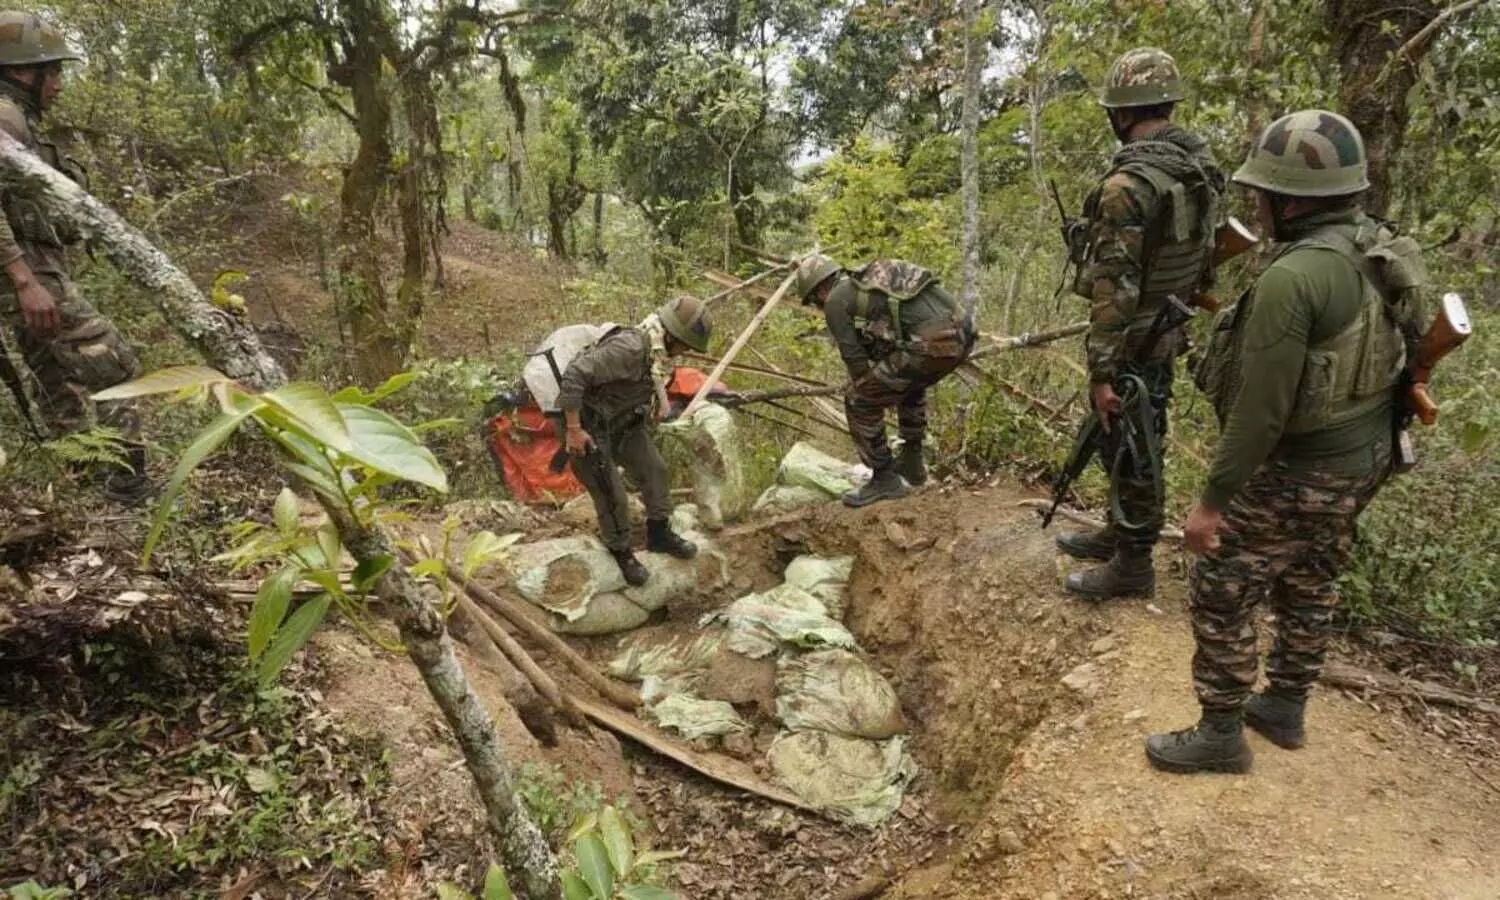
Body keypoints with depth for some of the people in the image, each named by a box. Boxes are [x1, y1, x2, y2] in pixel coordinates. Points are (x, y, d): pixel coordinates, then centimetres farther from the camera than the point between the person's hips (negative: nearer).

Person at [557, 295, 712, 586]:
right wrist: (573, 430, -31)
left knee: (654, 469, 13)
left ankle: (659, 534, 31)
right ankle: (622, 554, 22)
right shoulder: (630, 347, -33)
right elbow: (574, 375, -36)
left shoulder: (656, 347, -4)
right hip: (591, 428, -9)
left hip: (624, 422, 9)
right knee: (611, 496, -1)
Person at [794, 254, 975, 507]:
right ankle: (912, 463, 41)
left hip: (930, 345, -9)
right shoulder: (873, 282, 31)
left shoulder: (836, 300, 6)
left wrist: (864, 395, 24)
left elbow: (855, 358, 7)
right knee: (910, 384, 37)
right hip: (961, 334, 9)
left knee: (858, 404, 6)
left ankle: (885, 479, 15)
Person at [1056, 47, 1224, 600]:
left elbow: (1115, 288, -26)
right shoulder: (1201, 164, 5)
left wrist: (1103, 371, -22)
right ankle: (1120, 534, 38)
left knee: (1128, 450, 4)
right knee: (1135, 442, 21)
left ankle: (1132, 565, 17)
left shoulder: (1129, 183, -24)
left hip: (1132, 340, -9)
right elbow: (1206, 253, 14)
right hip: (1169, 332, 9)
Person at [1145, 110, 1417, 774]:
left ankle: (1220, 735, 16)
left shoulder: (1293, 278, -27)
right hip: (1364, 457, 9)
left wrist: (1212, 500, -19)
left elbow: (1260, 411, -27)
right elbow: (1391, 357, 12)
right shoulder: (1383, 251, 1)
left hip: (1296, 472, -9)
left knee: (1222, 594, 4)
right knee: (1310, 586, 22)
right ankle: (1285, 708, 39)